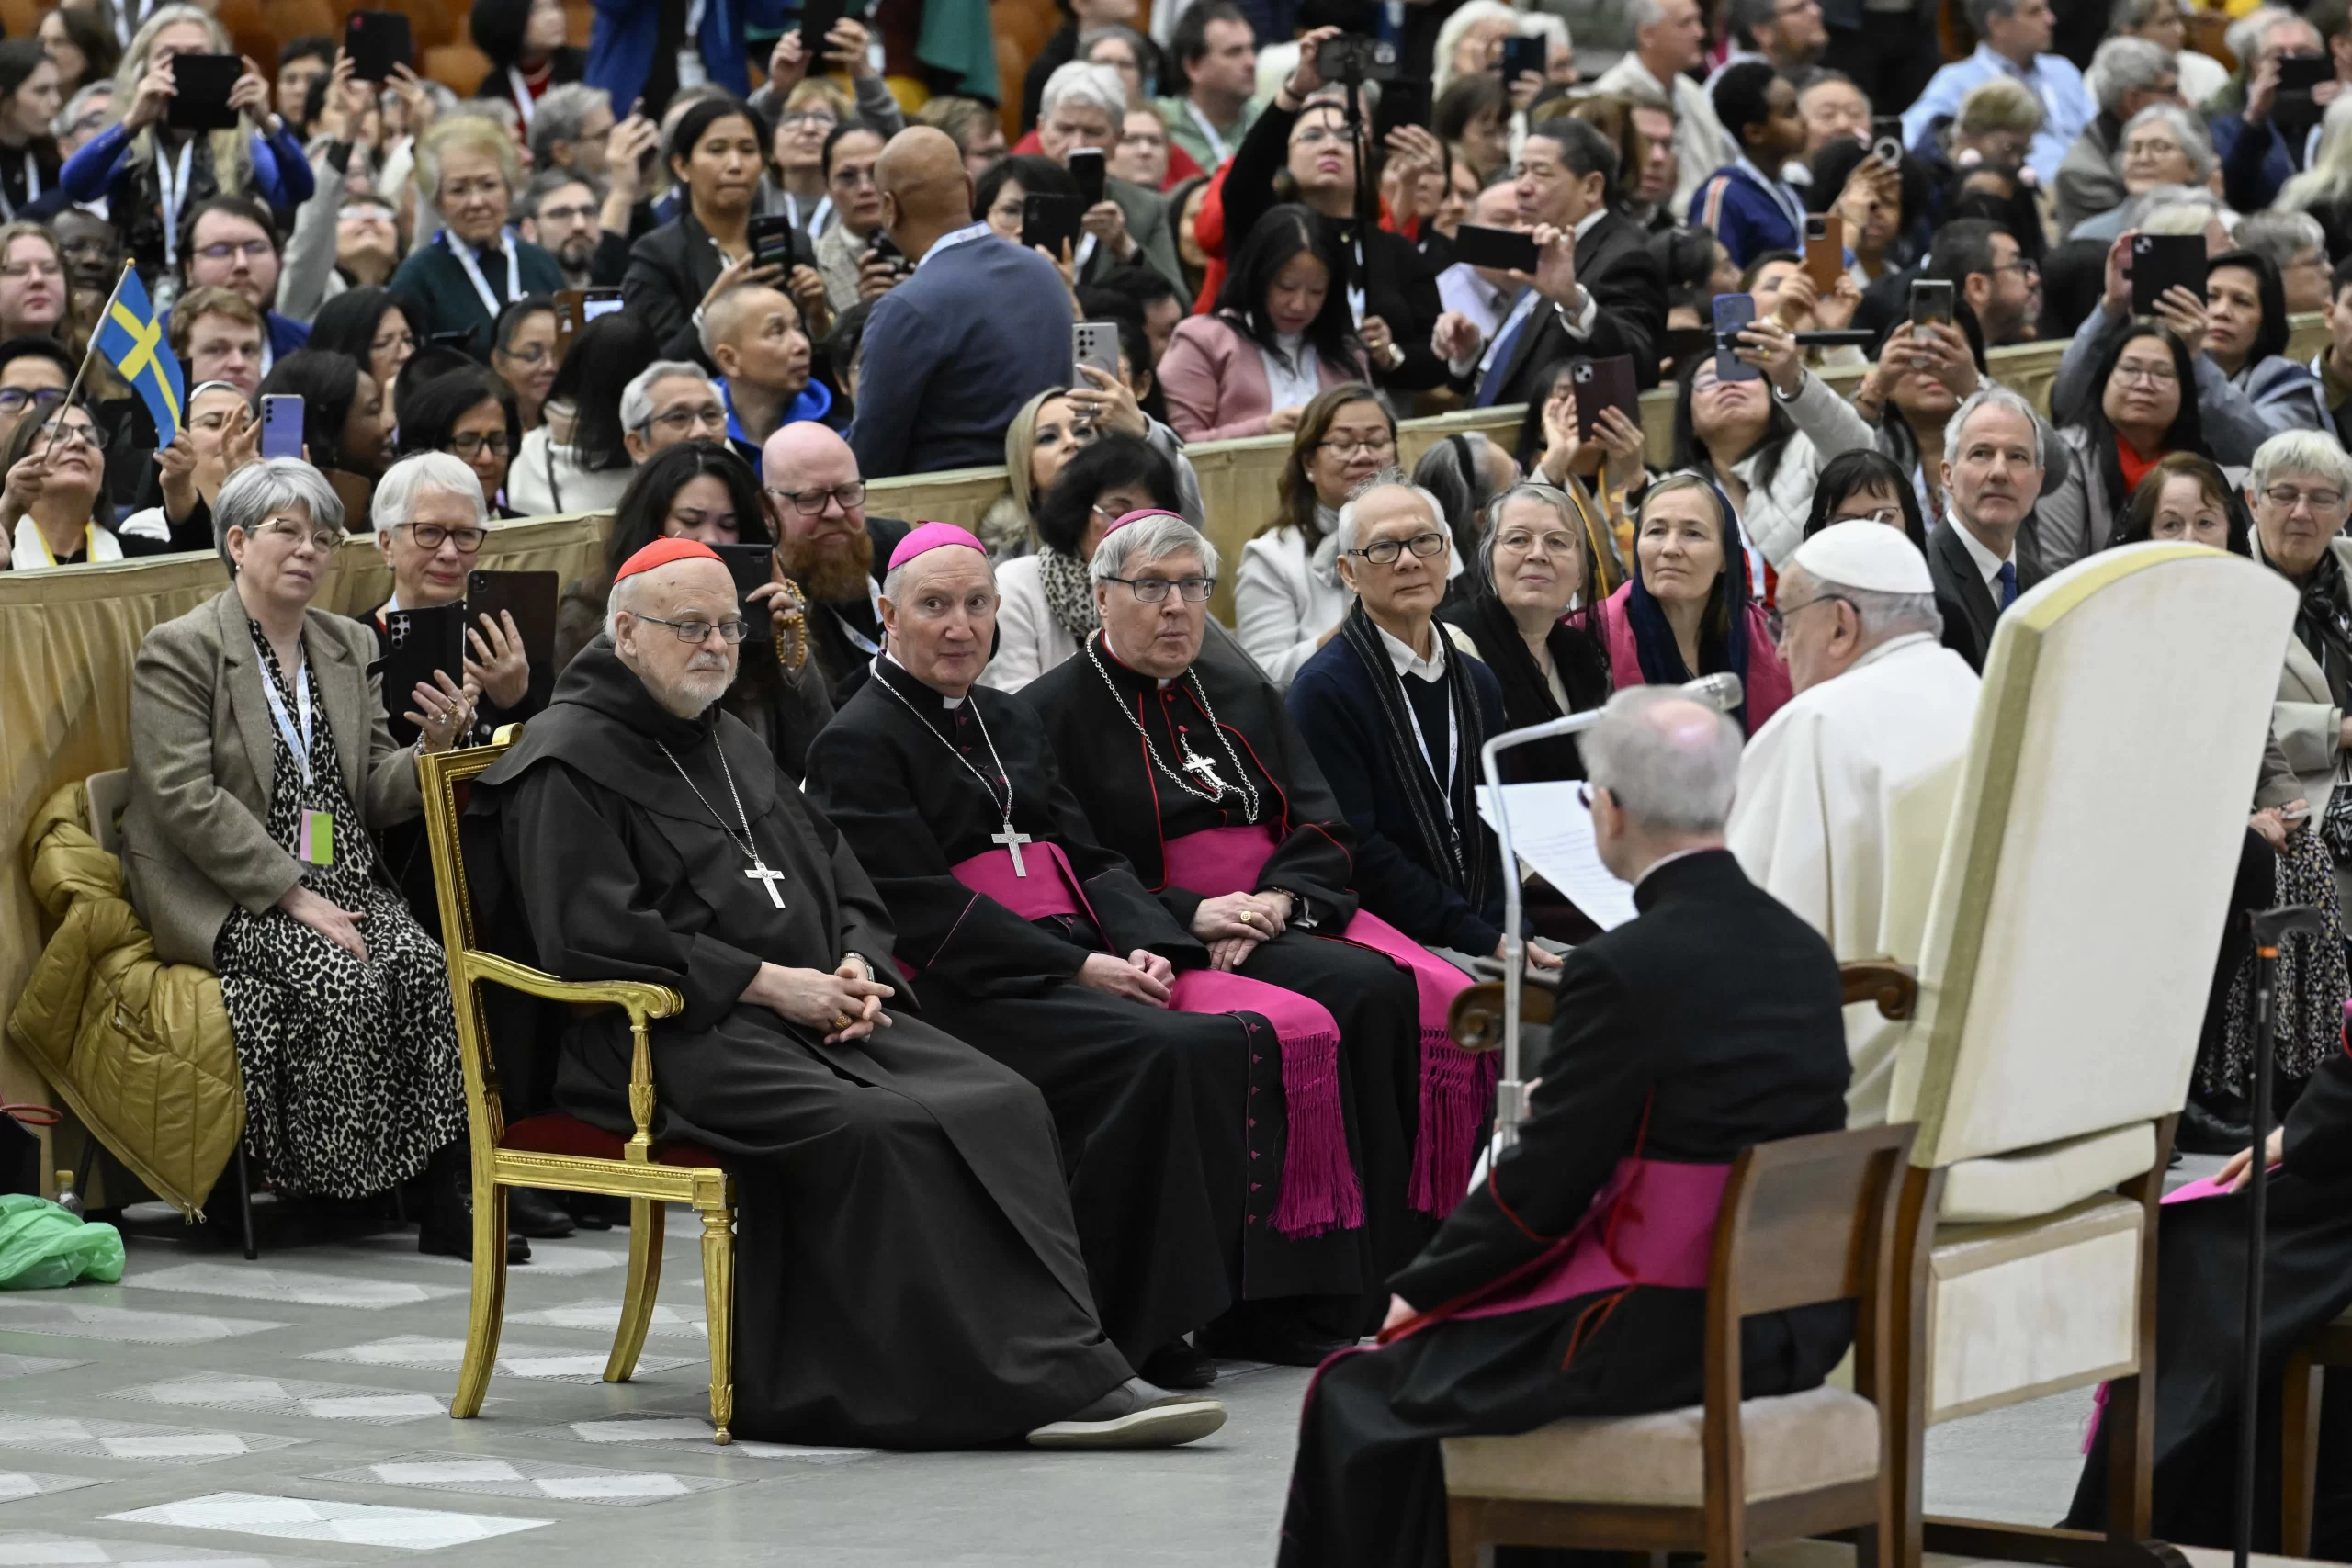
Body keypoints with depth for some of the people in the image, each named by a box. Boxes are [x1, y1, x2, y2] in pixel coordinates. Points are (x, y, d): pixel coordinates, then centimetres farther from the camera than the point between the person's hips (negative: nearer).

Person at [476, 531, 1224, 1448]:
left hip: (817, 1016, 8)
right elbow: (591, 933, -14)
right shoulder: (568, 761, -1)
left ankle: (1066, 1377, -26)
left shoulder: (731, 745, 27)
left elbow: (843, 880, 28)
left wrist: (857, 966, 4)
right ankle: (1041, 1382, -32)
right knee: (875, 1129, -32)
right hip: (677, 1037, -8)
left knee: (1000, 1104, -18)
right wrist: (768, 982, -14)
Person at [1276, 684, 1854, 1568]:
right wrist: (1568, 1096, 22)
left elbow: (1540, 1189, -13)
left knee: (1360, 1396, 7)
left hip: (1666, 1332, -8)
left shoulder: (1623, 970, -18)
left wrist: (1418, 1290, 1)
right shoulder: (1805, 951, 4)